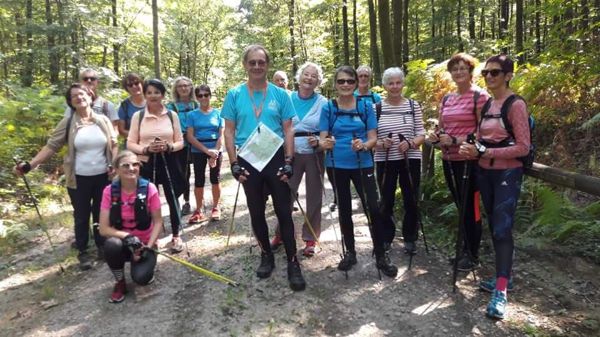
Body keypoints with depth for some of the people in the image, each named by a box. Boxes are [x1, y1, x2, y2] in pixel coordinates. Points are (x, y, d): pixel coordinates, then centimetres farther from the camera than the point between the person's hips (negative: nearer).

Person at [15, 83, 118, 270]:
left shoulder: (103, 120, 0)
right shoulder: (68, 123, -4)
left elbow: (113, 144, 6)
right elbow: (51, 146, -5)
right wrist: (30, 165, -15)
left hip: (102, 176, 1)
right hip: (79, 179, -1)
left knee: (101, 213, 13)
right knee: (81, 216, 10)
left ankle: (102, 246, 29)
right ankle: (83, 252, 24)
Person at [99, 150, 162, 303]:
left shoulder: (149, 189, -17)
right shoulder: (109, 191, -14)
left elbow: (158, 222, -9)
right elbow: (104, 229, -13)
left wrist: (148, 247, -19)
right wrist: (127, 237, -28)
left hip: (145, 243, -2)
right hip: (122, 243, 2)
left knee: (140, 277, -26)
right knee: (112, 244, -33)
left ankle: (146, 265, 12)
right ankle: (120, 283, -5)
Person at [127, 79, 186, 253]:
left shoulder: (172, 115, 3)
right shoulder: (138, 116, 1)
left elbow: (180, 142, 4)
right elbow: (130, 144, 1)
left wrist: (169, 147, -17)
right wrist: (146, 149, -17)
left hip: (168, 163, 0)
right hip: (146, 164, 0)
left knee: (172, 199, 6)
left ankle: (176, 236, 21)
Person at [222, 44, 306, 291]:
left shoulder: (280, 94, 0)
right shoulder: (234, 95, 2)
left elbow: (288, 130, 0)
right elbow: (229, 132, 2)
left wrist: (288, 162, -8)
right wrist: (234, 164, -5)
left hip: (276, 159, -1)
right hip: (248, 162, 2)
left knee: (284, 212, 0)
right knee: (256, 213, 12)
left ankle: (293, 263, 8)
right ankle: (266, 256, 29)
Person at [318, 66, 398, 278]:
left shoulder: (366, 106, 0)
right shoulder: (328, 108, 1)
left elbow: (373, 138, -2)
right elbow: (322, 139, -4)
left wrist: (363, 145, -23)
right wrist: (325, 143, -27)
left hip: (363, 164, -1)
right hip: (337, 166, 1)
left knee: (373, 208, -7)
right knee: (344, 209, 11)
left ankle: (381, 255, 7)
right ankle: (350, 252, 26)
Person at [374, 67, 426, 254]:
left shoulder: (413, 105, 1)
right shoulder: (377, 108, 0)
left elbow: (421, 135, 0)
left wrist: (410, 144, -19)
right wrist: (382, 144, -20)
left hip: (410, 160, 1)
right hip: (385, 162, 0)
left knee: (411, 201, 8)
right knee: (386, 201, 9)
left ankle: (410, 238, 25)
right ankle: (386, 238, 25)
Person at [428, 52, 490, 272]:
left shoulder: (479, 96, -8)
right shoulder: (446, 99, 13)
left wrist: (455, 140, -21)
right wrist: (437, 137, -3)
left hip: (469, 161, -7)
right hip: (449, 160, 7)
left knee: (470, 207, 2)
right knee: (460, 206, 16)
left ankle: (473, 256, 16)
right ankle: (465, 249, 30)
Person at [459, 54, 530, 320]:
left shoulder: (516, 105, -11)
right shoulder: (486, 105, 10)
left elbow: (523, 147, -16)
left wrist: (487, 153, -23)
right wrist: (473, 149, -5)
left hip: (507, 174, -7)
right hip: (485, 173, 7)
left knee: (502, 228, -10)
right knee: (494, 227, 13)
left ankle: (501, 292, -6)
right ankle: (504, 276, 27)